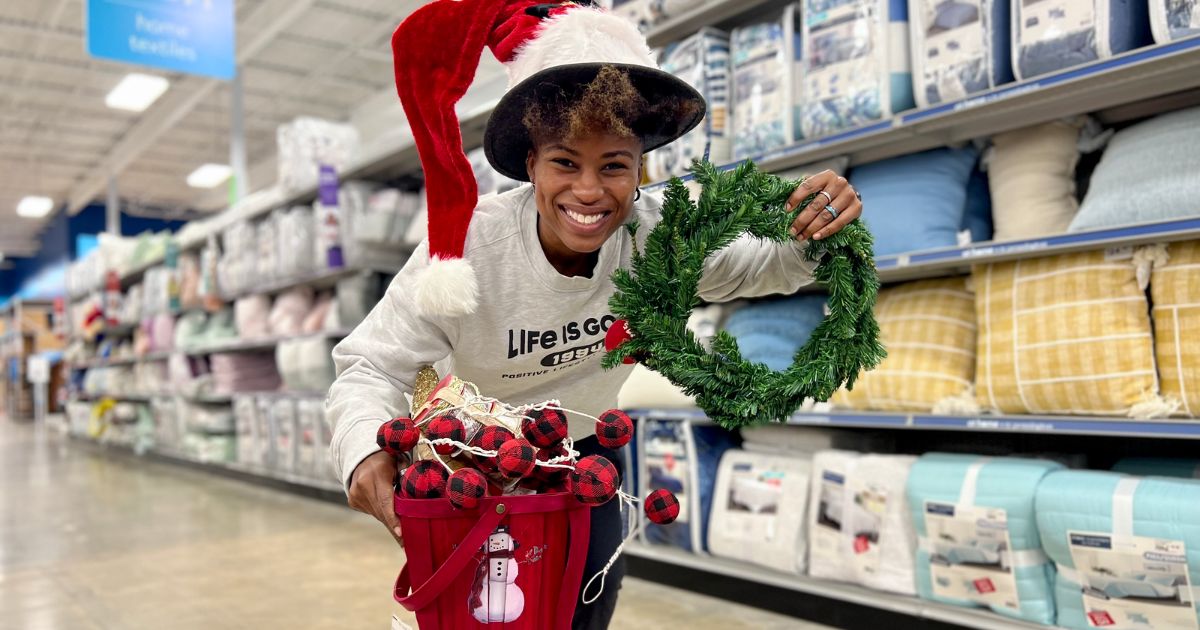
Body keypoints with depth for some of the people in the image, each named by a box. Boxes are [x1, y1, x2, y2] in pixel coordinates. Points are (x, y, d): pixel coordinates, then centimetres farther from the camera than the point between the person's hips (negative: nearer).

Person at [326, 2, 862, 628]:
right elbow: (372, 366, -26)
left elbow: (762, 267, -10)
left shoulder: (656, 236, -24)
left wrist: (815, 233, -34)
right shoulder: (465, 246, -32)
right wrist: (366, 452, -48)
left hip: (584, 443, 3)